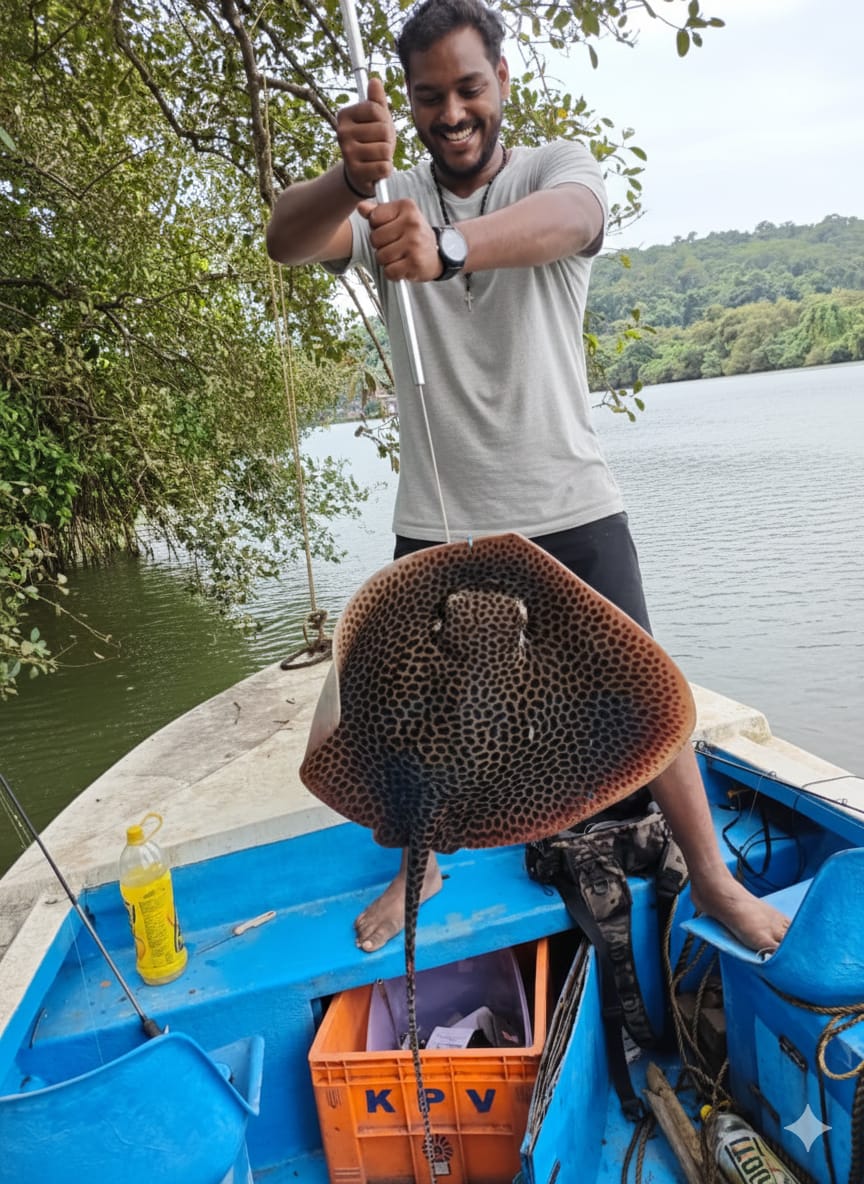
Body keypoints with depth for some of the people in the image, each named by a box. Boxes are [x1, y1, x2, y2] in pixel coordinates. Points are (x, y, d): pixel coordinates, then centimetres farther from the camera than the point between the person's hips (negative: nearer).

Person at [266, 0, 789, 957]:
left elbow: (563, 221, -24)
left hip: (567, 504, -1)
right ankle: (419, 868, 37)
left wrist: (446, 245, -45)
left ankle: (712, 878, 27)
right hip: (435, 520, 2)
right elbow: (287, 240, -14)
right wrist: (349, 178, -37)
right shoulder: (388, 198, 6)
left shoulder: (558, 166, 2)